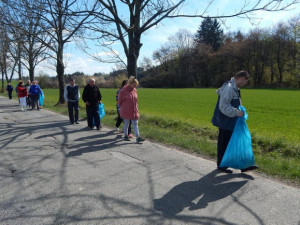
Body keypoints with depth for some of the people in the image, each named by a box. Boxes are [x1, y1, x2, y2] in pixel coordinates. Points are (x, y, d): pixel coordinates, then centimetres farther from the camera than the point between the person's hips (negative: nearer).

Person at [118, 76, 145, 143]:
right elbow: (119, 101, -4)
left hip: (134, 111, 5)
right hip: (126, 111, -5)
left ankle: (138, 137, 3)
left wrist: (136, 108, 13)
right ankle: (125, 136, 24)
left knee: (135, 124, 3)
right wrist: (123, 107, 7)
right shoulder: (124, 90, -12)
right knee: (126, 124, 8)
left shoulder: (135, 90, 5)